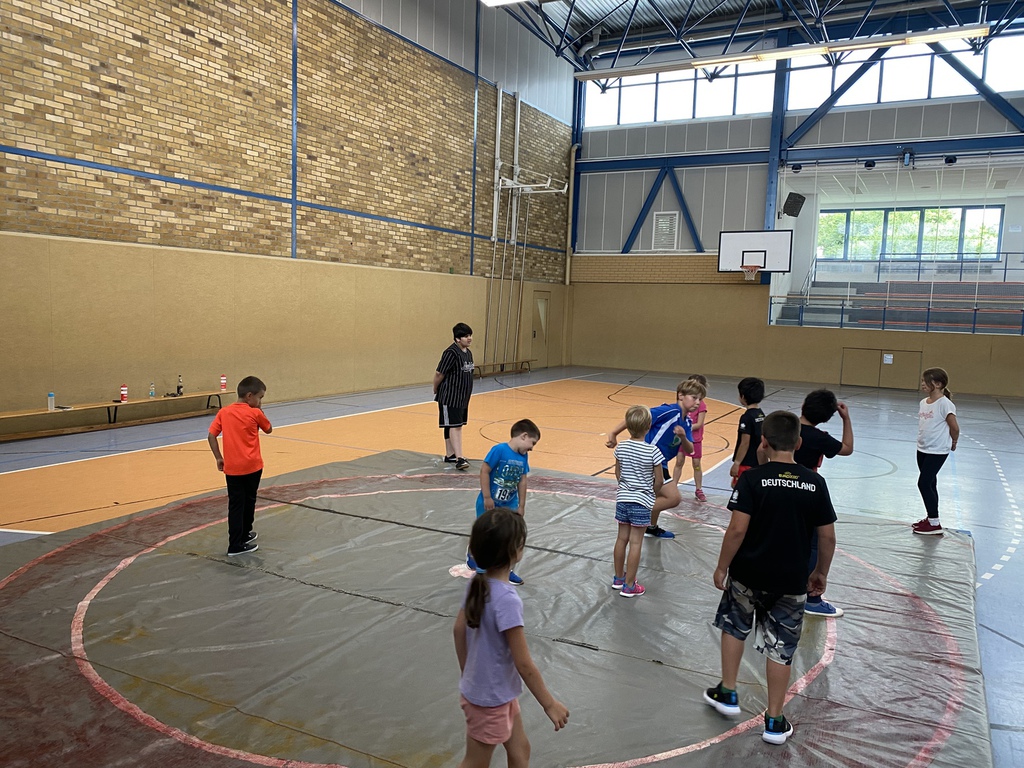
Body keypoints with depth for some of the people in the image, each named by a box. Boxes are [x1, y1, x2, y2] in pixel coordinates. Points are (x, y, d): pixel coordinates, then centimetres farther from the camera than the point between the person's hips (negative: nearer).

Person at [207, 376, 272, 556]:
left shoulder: (223, 412, 3)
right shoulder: (255, 413, -7)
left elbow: (211, 436, 0)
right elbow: (269, 430, 9)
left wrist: (218, 458, 7)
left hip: (231, 467, 3)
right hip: (252, 466, -3)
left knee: (235, 504, 5)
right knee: (248, 501, 16)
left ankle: (236, 543, 5)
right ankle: (244, 534, 29)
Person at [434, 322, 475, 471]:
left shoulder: (468, 353, 9)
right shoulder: (451, 353, -18)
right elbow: (439, 374, -14)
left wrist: (467, 393, 14)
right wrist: (436, 391, -1)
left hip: (463, 397, 9)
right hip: (450, 397, -9)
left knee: (456, 425, 14)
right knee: (454, 426, -10)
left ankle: (450, 455, 24)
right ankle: (459, 458, -13)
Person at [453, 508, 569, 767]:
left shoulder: (478, 584, -7)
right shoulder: (507, 600, -31)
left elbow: (459, 630, 6)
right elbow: (524, 664, -25)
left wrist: (468, 673, 20)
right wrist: (549, 704, -13)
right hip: (490, 699, -8)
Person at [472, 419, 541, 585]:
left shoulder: (523, 456, -2)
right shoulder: (499, 450, -24)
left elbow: (522, 481, 5)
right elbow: (484, 471, -22)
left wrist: (521, 505, 9)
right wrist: (487, 497, -20)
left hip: (509, 504, 6)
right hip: (490, 503, -6)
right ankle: (472, 555, 40)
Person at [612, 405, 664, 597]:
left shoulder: (621, 448, -5)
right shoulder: (653, 451, -16)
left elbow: (618, 474, 6)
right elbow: (658, 481, -9)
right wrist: (652, 494, 11)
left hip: (623, 498, 4)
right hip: (642, 502, -4)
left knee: (621, 539, 15)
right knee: (635, 543, 3)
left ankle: (618, 578, 30)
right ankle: (629, 586, 9)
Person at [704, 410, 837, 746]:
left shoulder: (752, 478, -14)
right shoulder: (814, 483, -5)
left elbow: (738, 529, -18)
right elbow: (827, 536, 0)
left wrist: (722, 567, -6)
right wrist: (821, 572, 14)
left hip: (747, 575, -2)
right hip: (791, 581, 2)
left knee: (733, 627, 23)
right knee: (780, 648, 12)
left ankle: (727, 693, 31)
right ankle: (775, 721, 20)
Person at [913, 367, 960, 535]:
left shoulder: (944, 403, -16)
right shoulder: (923, 402, 7)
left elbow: (954, 427, -11)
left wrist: (953, 443, 2)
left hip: (937, 451, -8)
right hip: (922, 449, 8)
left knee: (924, 484, -7)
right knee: (929, 484, 15)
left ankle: (934, 524, 3)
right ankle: (930, 518, 25)